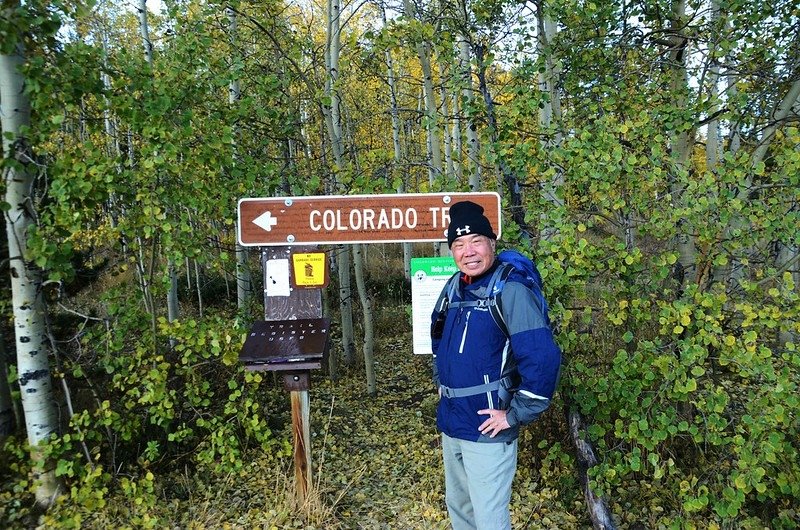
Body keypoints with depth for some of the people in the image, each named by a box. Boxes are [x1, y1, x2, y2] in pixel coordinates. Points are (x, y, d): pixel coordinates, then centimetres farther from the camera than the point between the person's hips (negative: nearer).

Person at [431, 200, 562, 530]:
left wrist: (515, 416, -20)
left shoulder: (510, 291, -19)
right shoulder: (454, 288, 4)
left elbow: (543, 358, -26)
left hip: (486, 430, -7)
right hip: (450, 424, 8)